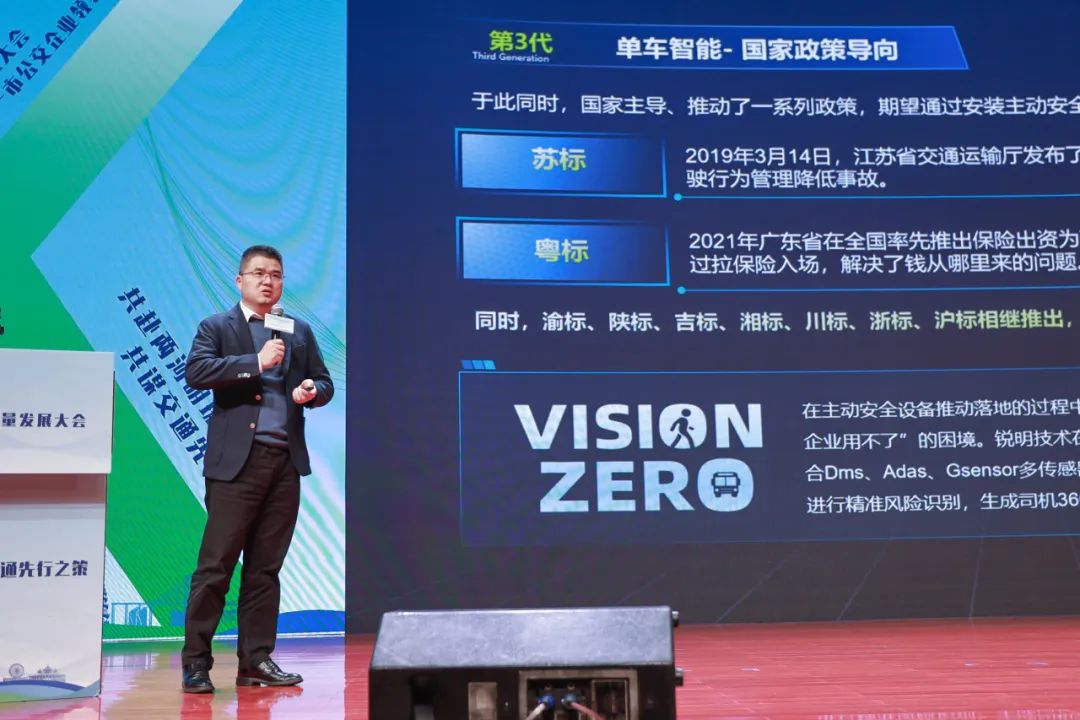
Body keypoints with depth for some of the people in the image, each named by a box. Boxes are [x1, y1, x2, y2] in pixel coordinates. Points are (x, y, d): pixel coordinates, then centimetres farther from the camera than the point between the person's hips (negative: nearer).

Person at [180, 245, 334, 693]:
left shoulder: (299, 332, 18)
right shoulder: (216, 327, 6)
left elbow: (325, 383, 19)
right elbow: (195, 371, -11)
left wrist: (312, 390, -4)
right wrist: (256, 362, -17)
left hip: (285, 462, 4)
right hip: (235, 461, -4)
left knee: (265, 568, 8)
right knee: (216, 565, -4)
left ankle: (256, 660, 15)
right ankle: (195, 661, 3)